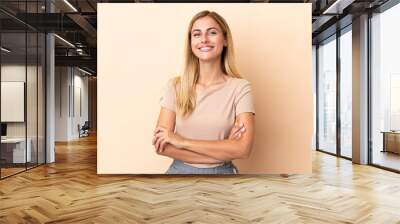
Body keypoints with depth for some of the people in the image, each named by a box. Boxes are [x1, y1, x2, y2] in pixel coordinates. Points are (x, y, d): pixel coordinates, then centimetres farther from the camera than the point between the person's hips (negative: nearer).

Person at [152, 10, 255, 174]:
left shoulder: (240, 87, -10)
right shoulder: (175, 86, -6)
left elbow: (243, 149, -18)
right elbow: (161, 145, -11)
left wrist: (182, 141, -18)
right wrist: (223, 150, -18)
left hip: (221, 172, -1)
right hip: (180, 171, 1)